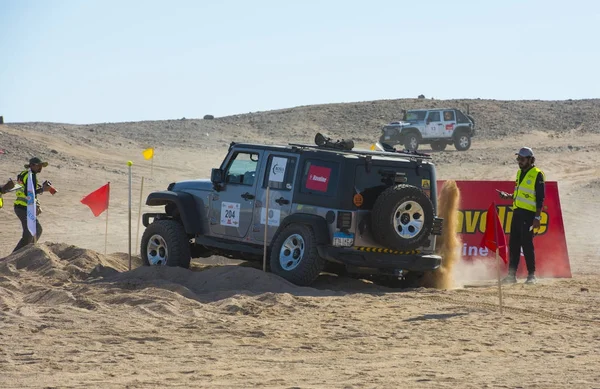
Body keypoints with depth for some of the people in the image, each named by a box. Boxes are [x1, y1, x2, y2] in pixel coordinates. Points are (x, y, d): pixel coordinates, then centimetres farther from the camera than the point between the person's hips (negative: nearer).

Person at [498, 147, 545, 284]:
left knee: (527, 244, -8)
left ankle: (532, 274, -1)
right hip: (517, 212, 8)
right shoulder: (520, 173, 17)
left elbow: (540, 198, -12)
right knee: (513, 244, 6)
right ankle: (512, 274, 11)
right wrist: (507, 196, 8)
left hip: (529, 214, -8)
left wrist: (537, 217, -17)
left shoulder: (537, 175, -8)